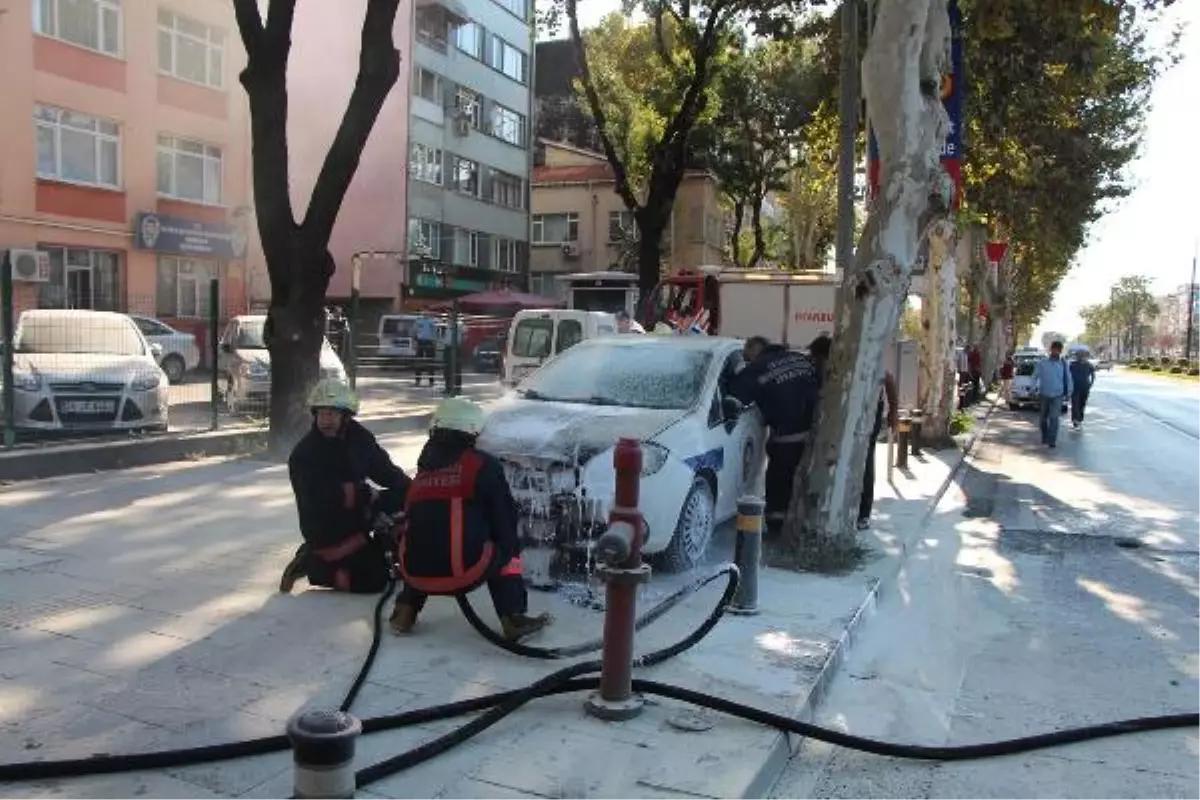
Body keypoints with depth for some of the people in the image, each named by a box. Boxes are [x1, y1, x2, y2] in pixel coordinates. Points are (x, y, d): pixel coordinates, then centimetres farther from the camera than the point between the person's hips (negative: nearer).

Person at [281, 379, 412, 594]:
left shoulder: (359, 437, -2)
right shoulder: (304, 454, -20)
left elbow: (385, 470, 5)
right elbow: (320, 498, -29)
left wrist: (412, 489, -9)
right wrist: (364, 494, -28)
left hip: (357, 515, 7)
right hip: (327, 531, -7)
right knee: (374, 580, -13)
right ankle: (311, 564, 1)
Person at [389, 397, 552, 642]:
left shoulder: (422, 472, 16)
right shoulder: (483, 464, 2)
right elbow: (504, 519, 5)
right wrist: (511, 547, 21)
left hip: (416, 572, 5)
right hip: (464, 571, -4)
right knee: (506, 553, 24)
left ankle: (405, 612, 24)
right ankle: (513, 619, 10)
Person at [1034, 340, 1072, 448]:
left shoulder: (1063, 364, -1)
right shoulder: (1042, 363, -3)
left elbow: (1068, 379, 7)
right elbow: (1035, 376, 1)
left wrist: (1068, 393, 8)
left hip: (1057, 395, -1)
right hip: (1044, 394, 1)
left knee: (1054, 417, -10)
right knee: (1044, 418, 12)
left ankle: (1052, 440, -8)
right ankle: (1044, 437, 28)